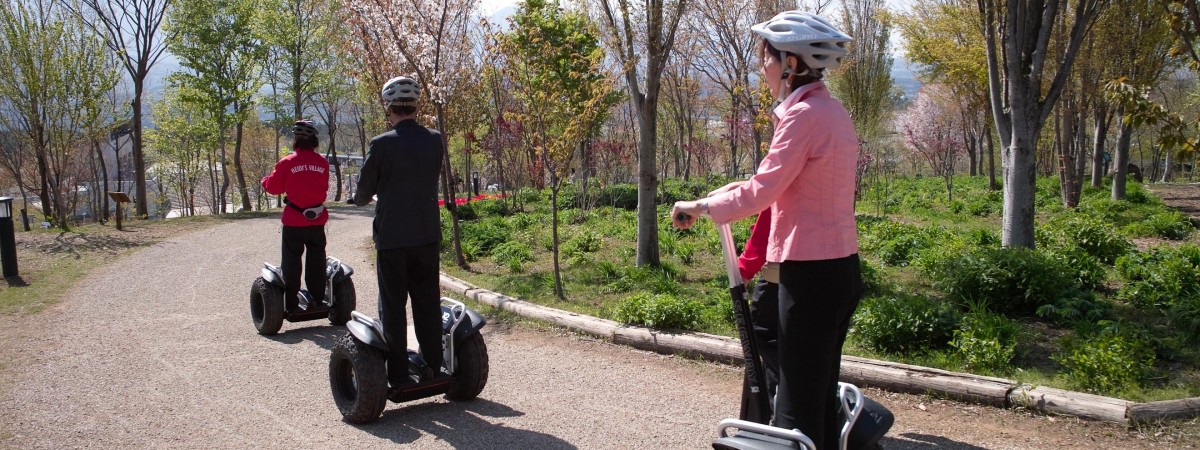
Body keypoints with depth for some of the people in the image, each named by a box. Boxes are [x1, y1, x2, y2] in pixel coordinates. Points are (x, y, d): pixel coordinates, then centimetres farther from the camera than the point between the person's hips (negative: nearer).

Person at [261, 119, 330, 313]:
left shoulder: (287, 162, -13)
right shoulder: (322, 162, -3)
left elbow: (274, 187, -4)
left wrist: (265, 181, 17)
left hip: (294, 221, -3)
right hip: (317, 220, 3)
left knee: (291, 261, 7)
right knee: (316, 259, 14)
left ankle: (291, 302, 10)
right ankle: (318, 298, 20)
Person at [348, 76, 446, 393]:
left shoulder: (381, 145, -13)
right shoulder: (435, 140, -1)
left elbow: (362, 194, -3)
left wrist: (362, 199, 19)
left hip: (392, 238, -4)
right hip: (428, 235, 4)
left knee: (393, 308, 6)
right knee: (428, 304, 13)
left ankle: (399, 376, 9)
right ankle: (433, 369, 18)